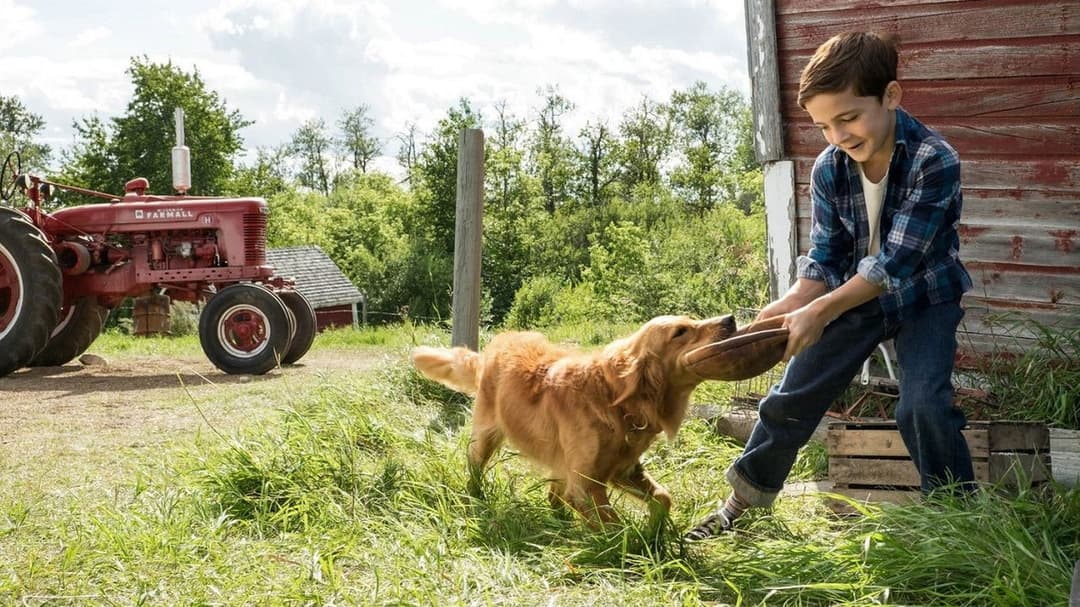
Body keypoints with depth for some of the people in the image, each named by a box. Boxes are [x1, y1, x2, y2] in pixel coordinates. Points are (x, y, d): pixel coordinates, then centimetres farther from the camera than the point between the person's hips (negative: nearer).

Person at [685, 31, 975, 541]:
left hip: (923, 296, -4)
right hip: (852, 295, 4)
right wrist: (792, 304, -27)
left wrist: (819, 312, -35)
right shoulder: (828, 169, -14)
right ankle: (740, 503, 21)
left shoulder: (935, 161, -28)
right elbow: (824, 259, -8)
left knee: (923, 406, -23)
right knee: (791, 399, 4)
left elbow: (896, 263, -30)